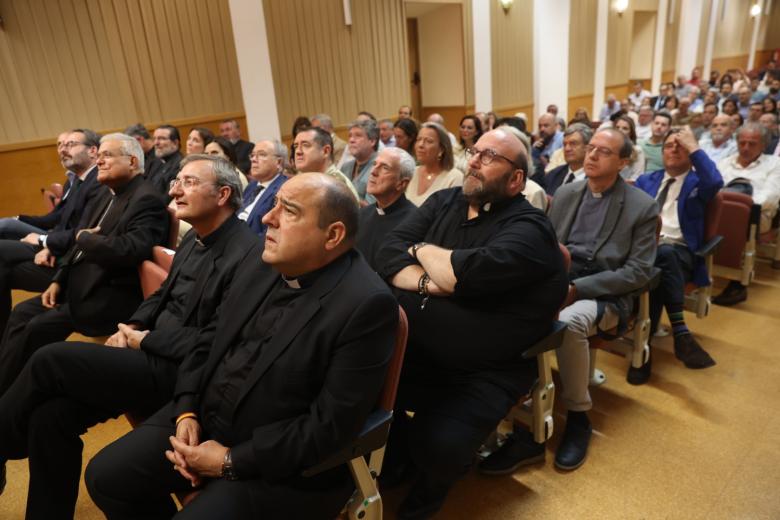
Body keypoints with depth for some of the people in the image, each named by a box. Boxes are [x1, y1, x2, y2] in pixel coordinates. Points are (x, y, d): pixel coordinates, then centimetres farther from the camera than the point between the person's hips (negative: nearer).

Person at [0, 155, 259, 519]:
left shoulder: (248, 254, -19)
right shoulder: (195, 239, 12)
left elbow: (215, 344, -21)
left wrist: (146, 340, -11)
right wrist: (132, 327, 2)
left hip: (180, 370, -8)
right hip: (153, 352, 8)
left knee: (51, 360, -12)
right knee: (50, 416, -5)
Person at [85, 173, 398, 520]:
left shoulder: (367, 305, -23)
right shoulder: (263, 268, 2)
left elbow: (332, 425, -23)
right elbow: (211, 344, 10)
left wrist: (231, 461, -17)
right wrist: (187, 412, -4)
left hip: (281, 464, -6)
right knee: (104, 476, 4)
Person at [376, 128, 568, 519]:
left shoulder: (528, 228, -11)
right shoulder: (443, 202, 8)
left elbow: (473, 272, -28)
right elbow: (389, 253, -2)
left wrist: (422, 249, -8)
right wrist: (426, 281, -22)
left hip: (481, 373, -5)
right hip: (412, 352, 6)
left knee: (440, 446, -24)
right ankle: (396, 457, 23)